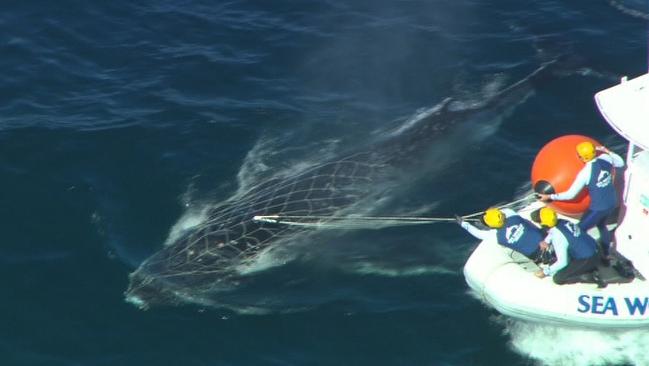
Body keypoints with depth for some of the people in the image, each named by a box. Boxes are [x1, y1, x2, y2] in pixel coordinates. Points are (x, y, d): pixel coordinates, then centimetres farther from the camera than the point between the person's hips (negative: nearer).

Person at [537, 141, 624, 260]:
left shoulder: (585, 173, -24)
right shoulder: (606, 158, -10)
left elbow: (571, 194, -19)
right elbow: (621, 163, 13)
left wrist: (550, 197, -11)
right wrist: (607, 151, 22)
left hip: (599, 207, -8)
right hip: (612, 202, 8)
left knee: (580, 230, 9)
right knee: (601, 225, 32)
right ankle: (606, 255, 43)